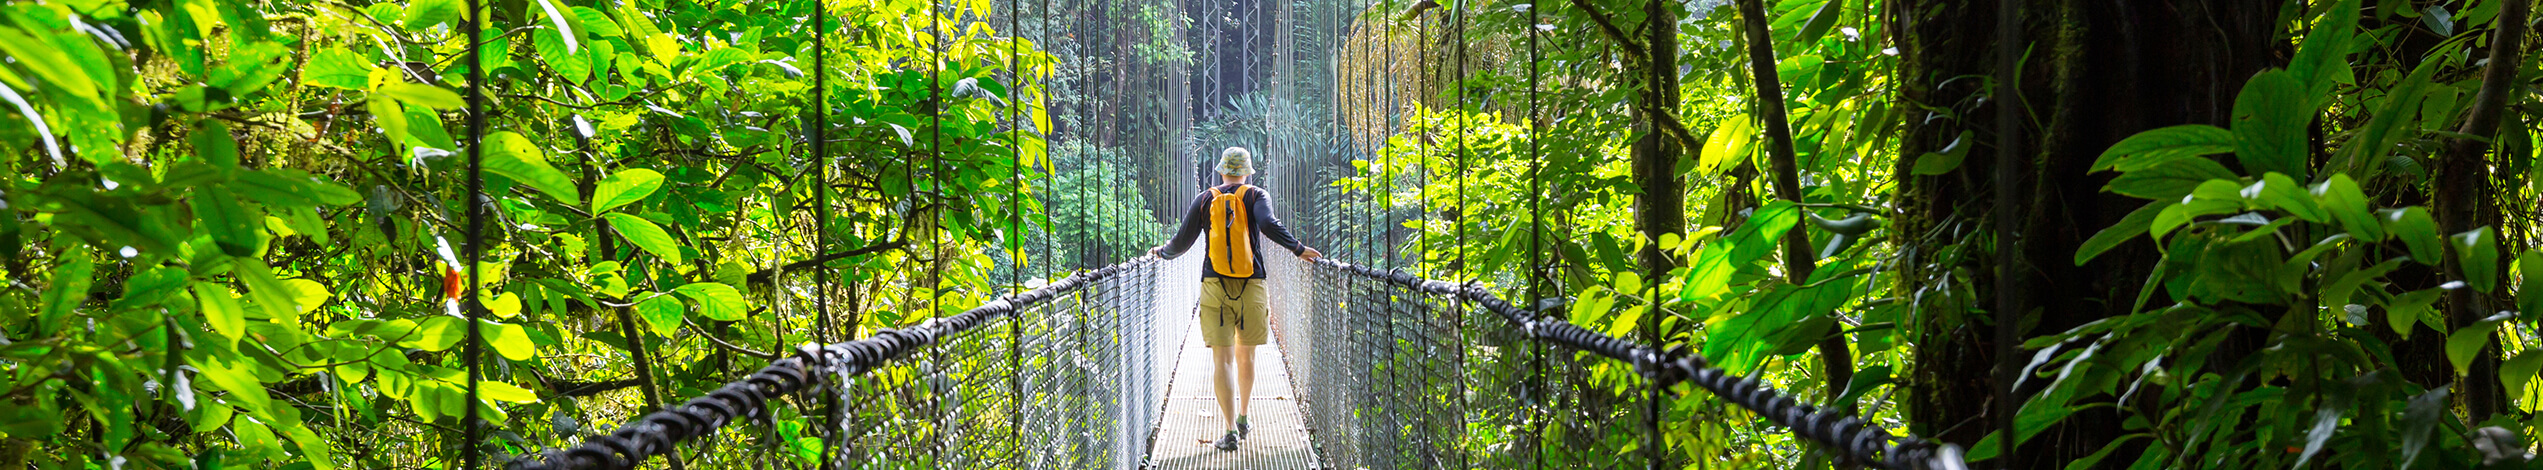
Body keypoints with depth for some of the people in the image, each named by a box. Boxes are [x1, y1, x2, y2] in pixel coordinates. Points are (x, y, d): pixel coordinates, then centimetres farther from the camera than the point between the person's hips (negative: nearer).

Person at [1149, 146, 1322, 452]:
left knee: (1222, 360, -3)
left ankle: (1231, 431, -12)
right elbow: (1268, 225, -15)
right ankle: (1242, 420, 28)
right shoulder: (1256, 196, 5)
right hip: (1251, 288, 0)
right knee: (1246, 355, 19)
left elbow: (1182, 241, 10)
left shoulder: (1205, 200, 9)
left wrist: (1162, 253, 29)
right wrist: (1299, 249, -10)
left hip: (1214, 288, 0)